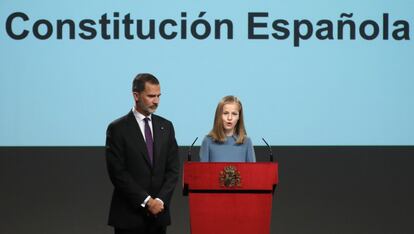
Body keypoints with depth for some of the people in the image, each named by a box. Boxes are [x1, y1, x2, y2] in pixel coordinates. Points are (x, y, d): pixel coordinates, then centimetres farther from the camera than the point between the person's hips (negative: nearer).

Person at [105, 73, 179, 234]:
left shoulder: (166, 126, 10)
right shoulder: (118, 129, -4)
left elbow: (173, 169, 7)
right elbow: (118, 173, -10)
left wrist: (160, 200, -7)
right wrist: (146, 201, -13)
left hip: (159, 212, 4)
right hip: (129, 215, -4)